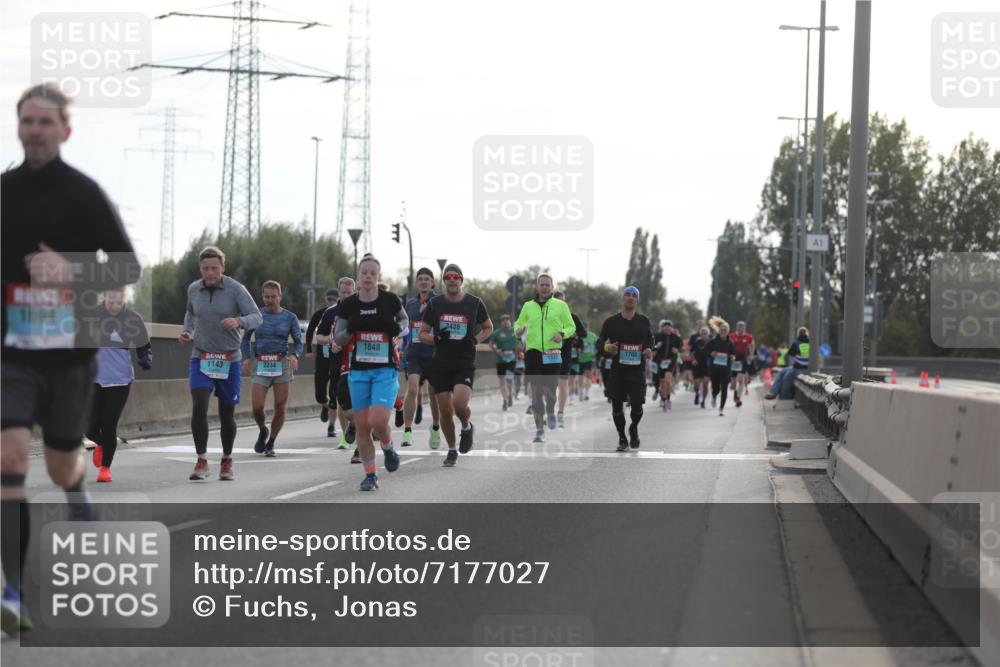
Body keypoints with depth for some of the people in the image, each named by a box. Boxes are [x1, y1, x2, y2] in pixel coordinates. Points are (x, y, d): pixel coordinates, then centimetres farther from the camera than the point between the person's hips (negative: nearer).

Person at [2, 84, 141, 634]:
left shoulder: (83, 194, -5)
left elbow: (129, 267, -5)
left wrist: (73, 272, -19)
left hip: (71, 354, -1)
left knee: (62, 469, 12)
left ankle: (80, 506, 51)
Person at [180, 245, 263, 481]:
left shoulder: (236, 289, -9)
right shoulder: (193, 289, 2)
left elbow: (257, 317, -15)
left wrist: (238, 321, -35)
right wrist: (187, 332, 5)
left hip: (229, 360, -1)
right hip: (201, 358, 1)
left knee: (227, 413, 7)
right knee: (199, 406, -19)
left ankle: (227, 461, 28)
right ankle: (202, 462, -16)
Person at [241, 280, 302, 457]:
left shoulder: (290, 317, 3)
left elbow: (298, 342, 6)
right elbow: (246, 338, 13)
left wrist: (295, 355, -15)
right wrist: (246, 358, -2)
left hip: (282, 365, 0)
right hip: (261, 366, 0)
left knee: (280, 408, -2)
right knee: (257, 407, -12)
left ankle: (271, 442, 18)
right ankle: (262, 432, 20)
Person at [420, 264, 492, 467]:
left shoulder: (474, 303, 1)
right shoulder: (434, 304, 3)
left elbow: (488, 328, 14)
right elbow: (423, 333, 9)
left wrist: (475, 340, -5)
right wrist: (436, 339, -13)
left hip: (465, 364, -2)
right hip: (441, 364, 2)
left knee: (460, 404, -22)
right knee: (445, 411, 2)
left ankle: (467, 427, 12)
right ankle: (452, 450, 22)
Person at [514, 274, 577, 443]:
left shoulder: (561, 306, 5)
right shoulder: (528, 306, 9)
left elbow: (571, 326, 12)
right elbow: (518, 324, 21)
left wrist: (562, 334, -9)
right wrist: (518, 330, -3)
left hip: (553, 354, -1)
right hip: (533, 352, 1)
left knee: (550, 389, -2)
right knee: (536, 391, -6)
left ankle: (550, 411, 35)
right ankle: (539, 430, -1)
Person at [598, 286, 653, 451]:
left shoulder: (644, 322, 9)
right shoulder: (611, 322, 6)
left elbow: (650, 342, 18)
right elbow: (600, 342, 11)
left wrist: (649, 351, -4)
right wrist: (607, 347, -11)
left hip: (637, 371, 0)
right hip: (616, 370, 0)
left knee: (637, 405, -8)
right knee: (617, 405, 2)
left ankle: (634, 429, 23)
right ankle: (622, 438, 19)